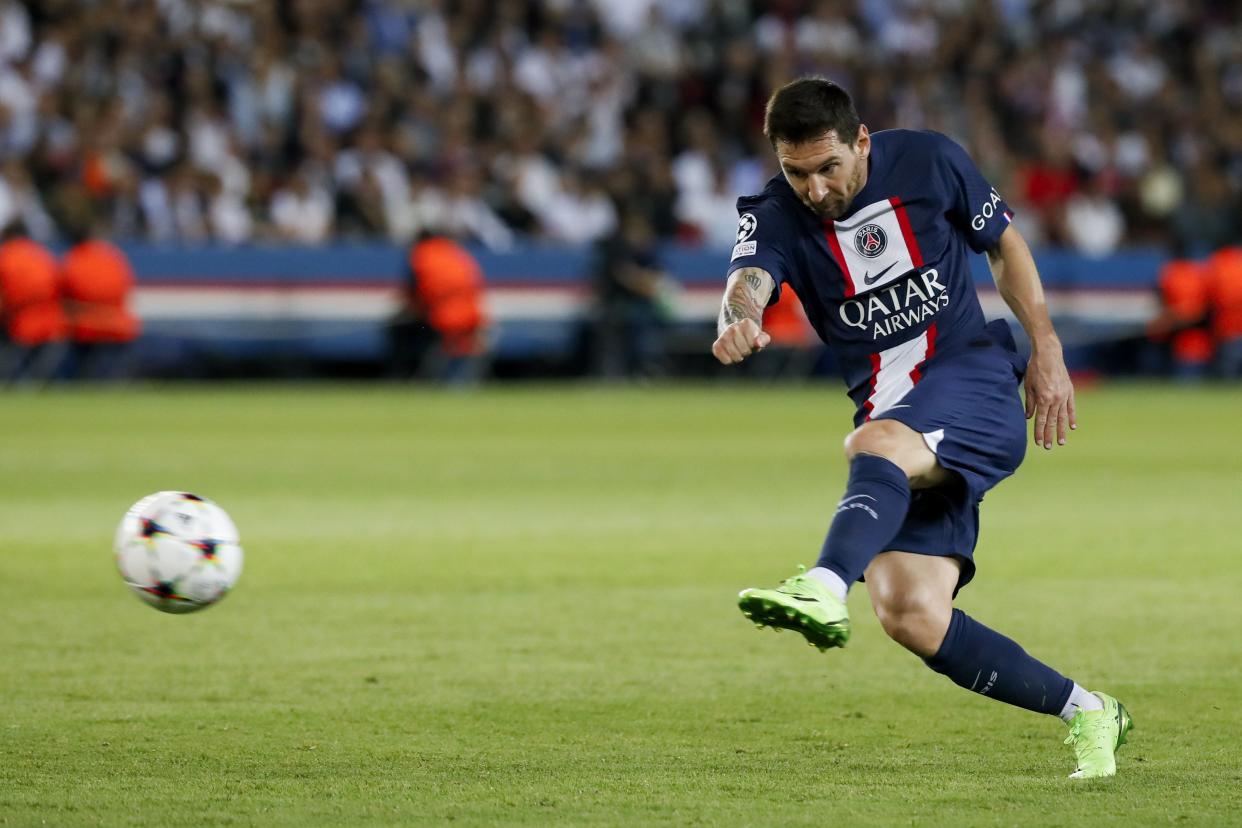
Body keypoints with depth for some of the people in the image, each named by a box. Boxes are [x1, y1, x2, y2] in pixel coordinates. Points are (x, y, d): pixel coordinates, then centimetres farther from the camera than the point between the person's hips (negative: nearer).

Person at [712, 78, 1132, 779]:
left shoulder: (928, 162, -3)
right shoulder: (775, 215, -3)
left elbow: (1004, 243, 12)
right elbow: (748, 279, -26)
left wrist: (1047, 350, 5)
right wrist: (740, 318, -50)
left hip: (972, 379, -3)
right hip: (890, 411, 3)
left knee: (877, 445, -37)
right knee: (910, 614, -12)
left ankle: (825, 590, -62)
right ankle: (1083, 711, 3)